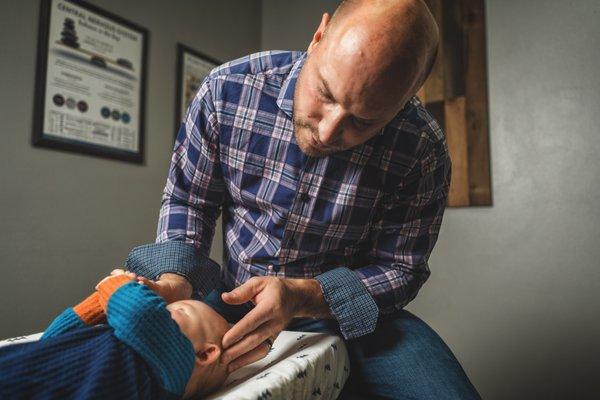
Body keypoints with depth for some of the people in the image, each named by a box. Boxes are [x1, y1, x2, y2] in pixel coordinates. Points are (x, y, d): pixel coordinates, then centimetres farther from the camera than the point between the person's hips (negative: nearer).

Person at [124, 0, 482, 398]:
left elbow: (399, 268, -11)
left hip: (348, 312, -1)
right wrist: (175, 277, -22)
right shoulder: (227, 89, -17)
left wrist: (301, 297, -28)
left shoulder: (423, 149, -21)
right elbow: (187, 199, -4)